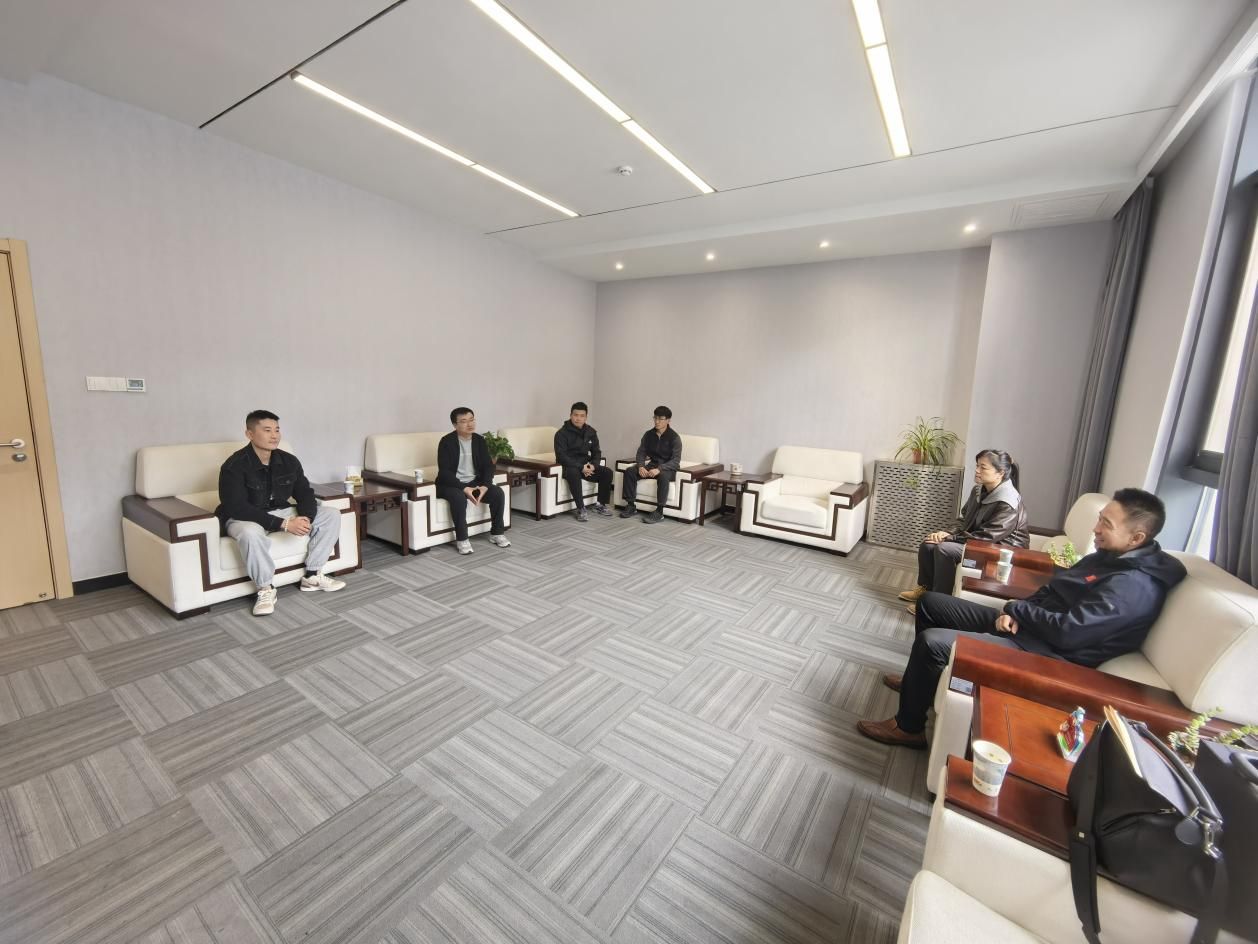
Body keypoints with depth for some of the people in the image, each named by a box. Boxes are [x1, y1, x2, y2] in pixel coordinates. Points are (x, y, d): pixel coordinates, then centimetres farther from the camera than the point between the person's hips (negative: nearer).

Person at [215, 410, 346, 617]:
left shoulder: (288, 461, -4)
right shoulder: (234, 466, -21)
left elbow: (305, 493, -2)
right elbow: (238, 508, -28)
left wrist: (305, 518, -24)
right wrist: (283, 524, -35)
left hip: (280, 512, 6)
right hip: (244, 518, -5)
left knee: (331, 515, -9)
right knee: (251, 533, -41)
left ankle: (312, 575, -3)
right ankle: (266, 590, -18)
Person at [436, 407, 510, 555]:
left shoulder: (479, 440, 2)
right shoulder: (447, 442, -12)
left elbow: (488, 466, 0)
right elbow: (444, 472, -18)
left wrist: (485, 485, -19)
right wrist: (464, 488, -30)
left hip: (474, 482, 5)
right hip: (451, 484, -4)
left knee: (498, 493, -18)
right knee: (459, 498, -37)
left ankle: (496, 533, -2)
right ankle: (462, 539, -20)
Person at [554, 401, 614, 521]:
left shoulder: (591, 432, 6)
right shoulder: (561, 433, -11)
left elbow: (596, 452, 11)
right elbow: (561, 456, -18)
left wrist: (593, 465, -11)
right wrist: (581, 467, -27)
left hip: (585, 465, 5)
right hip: (568, 466, -5)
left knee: (607, 472, -15)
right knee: (574, 473, -39)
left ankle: (600, 505, -1)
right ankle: (580, 509, -30)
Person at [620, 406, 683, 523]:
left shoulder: (674, 437, -12)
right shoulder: (648, 434, 2)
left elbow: (676, 460, -18)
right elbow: (641, 453, 3)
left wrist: (659, 469, -33)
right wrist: (641, 466, -19)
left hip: (668, 468, -5)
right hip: (652, 465, 5)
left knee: (663, 476, -40)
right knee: (629, 471, -18)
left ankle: (659, 511, -29)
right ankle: (631, 506, -11)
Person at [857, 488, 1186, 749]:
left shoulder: (1134, 586, -21)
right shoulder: (1113, 555, 10)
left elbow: (1067, 632, -27)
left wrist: (1016, 609, -11)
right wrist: (1015, 614, -2)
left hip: (1045, 653, -10)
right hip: (1027, 627, 10)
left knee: (931, 642, -23)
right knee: (930, 602, 8)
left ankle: (908, 727, -2)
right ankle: (919, 680, 26)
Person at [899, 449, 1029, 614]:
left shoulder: (1008, 503, -26)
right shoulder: (979, 490, 1)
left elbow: (986, 537, -25)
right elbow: (964, 519, 10)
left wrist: (950, 538, -21)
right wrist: (949, 533, -10)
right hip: (977, 539, 9)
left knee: (944, 549, -28)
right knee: (927, 544, -6)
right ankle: (925, 588, 10)